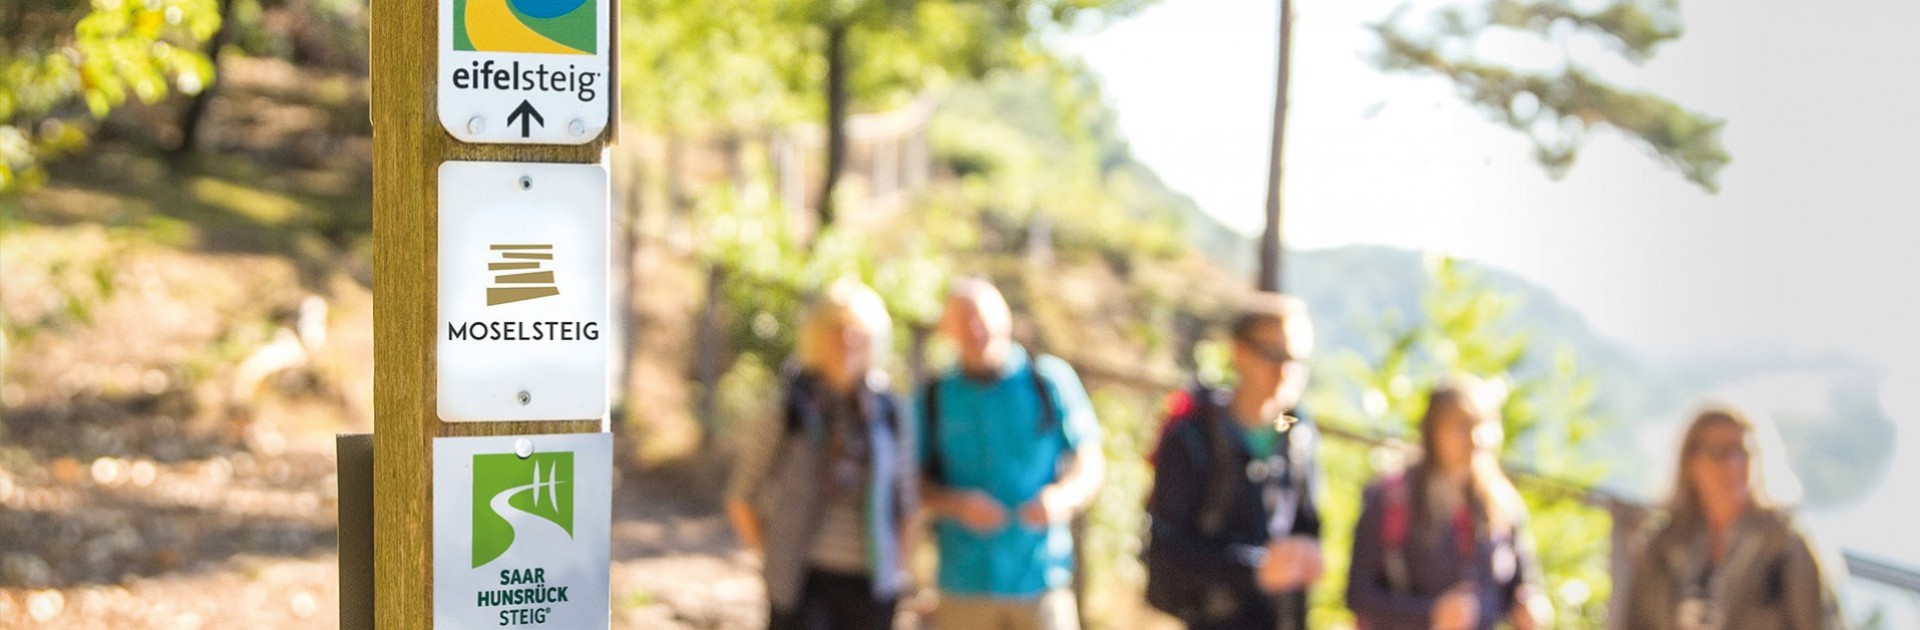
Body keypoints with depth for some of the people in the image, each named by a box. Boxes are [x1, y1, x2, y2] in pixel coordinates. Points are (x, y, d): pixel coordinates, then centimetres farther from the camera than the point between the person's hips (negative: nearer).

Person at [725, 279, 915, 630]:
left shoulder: (887, 414, 7)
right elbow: (741, 501, 5)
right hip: (802, 584, -3)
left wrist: (897, 567, 7)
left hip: (869, 587, 3)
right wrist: (775, 559, -1)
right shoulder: (786, 409, 0)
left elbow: (904, 501, 16)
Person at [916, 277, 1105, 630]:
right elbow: (917, 484, 6)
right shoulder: (934, 398, 7)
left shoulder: (1050, 379, 2)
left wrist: (1063, 496, -17)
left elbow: (1091, 465, 4)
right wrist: (958, 505, -14)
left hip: (1041, 580, -1)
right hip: (963, 585, 2)